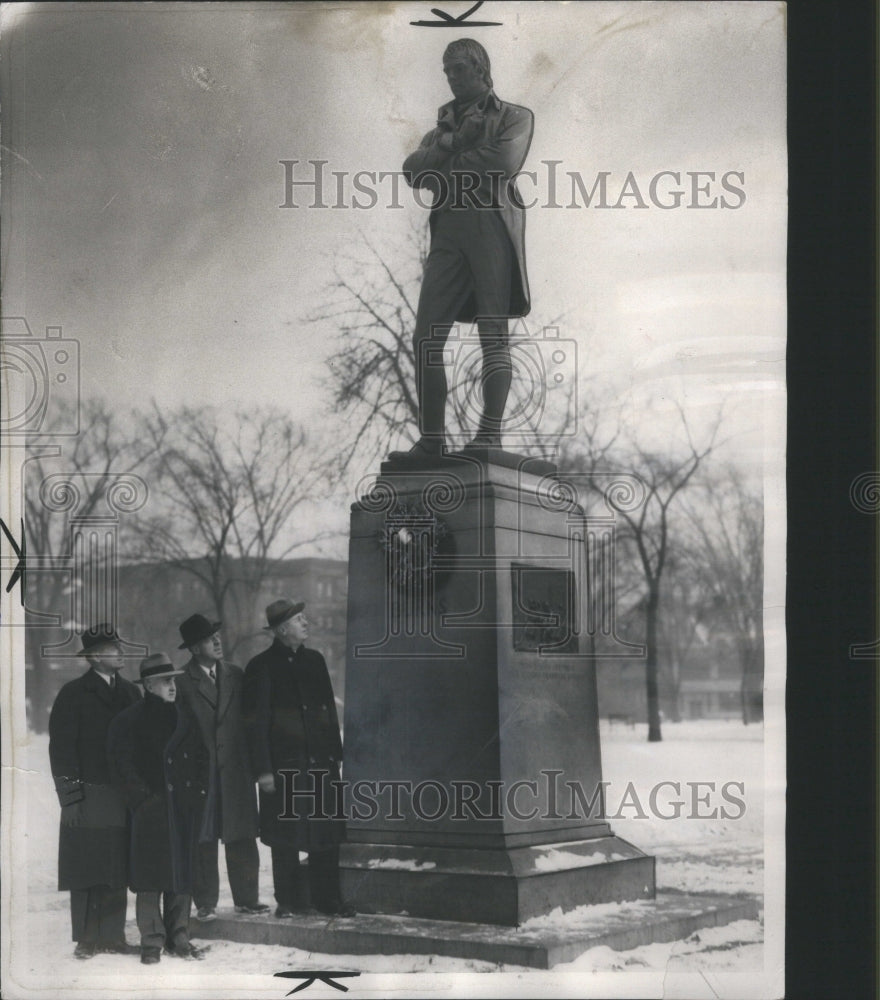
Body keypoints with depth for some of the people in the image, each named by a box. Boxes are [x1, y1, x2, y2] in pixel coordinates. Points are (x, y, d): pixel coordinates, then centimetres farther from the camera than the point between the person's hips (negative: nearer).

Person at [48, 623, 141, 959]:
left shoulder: (130, 692, 13)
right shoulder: (74, 693, -1)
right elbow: (61, 748, -4)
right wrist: (70, 797, -9)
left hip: (124, 795, 4)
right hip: (88, 798, -4)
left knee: (117, 870, 4)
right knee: (87, 871, -3)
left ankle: (113, 936, 11)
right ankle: (87, 939, 4)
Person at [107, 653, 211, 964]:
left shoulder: (184, 717, 15)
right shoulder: (129, 721, 0)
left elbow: (201, 757, 19)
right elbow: (122, 766, -5)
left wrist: (199, 792, 7)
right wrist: (144, 798, -11)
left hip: (186, 809, 4)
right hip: (152, 810, -4)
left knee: (183, 873, 5)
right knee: (152, 875, -4)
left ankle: (178, 937, 13)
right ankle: (152, 941, 2)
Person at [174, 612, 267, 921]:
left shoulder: (236, 675, 10)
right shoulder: (182, 682, -2)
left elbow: (249, 719, 13)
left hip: (235, 768, 3)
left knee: (242, 836, 2)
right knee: (203, 839, 1)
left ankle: (246, 898, 10)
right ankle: (205, 903, 9)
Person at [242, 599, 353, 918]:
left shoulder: (314, 660, 12)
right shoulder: (261, 667, -4)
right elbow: (256, 722, -6)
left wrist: (335, 755, 9)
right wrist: (263, 769, -10)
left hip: (321, 761, 4)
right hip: (283, 766, -4)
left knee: (326, 835, 5)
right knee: (285, 838, 3)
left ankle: (327, 898, 14)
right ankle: (289, 900, 15)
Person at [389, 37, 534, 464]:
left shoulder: (515, 117, 13)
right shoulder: (445, 122, 28)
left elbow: (505, 161, -9)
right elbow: (412, 170, 11)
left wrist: (446, 165, 1)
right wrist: (454, 140, -3)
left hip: (493, 225, -5)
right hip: (448, 232, 5)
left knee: (494, 336, -10)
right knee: (426, 340, -4)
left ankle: (490, 433, -13)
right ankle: (430, 441, -3)